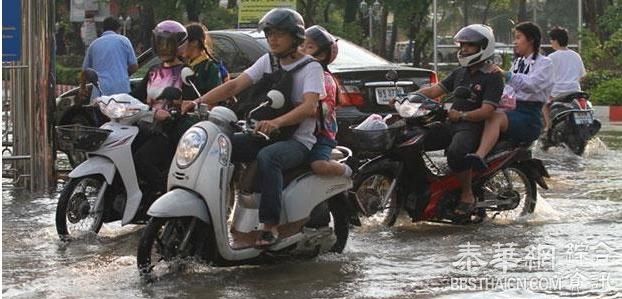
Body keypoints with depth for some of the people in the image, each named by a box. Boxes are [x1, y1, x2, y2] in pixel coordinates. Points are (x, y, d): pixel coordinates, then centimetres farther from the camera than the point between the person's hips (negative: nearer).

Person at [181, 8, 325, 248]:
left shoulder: (311, 67, -6)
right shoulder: (268, 61, 13)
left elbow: (309, 107, -23)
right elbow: (235, 86, 4)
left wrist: (276, 122, -40)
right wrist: (199, 102, -11)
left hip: (297, 140, -7)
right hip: (263, 136, 7)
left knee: (267, 157, -39)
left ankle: (270, 225, -38)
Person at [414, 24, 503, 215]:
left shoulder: (492, 77, -4)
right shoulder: (460, 72, 21)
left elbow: (486, 111, -15)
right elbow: (434, 90, 15)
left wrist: (461, 115, -23)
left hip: (473, 126, -8)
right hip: (451, 124, 8)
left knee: (456, 151, -39)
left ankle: (467, 194, -22)